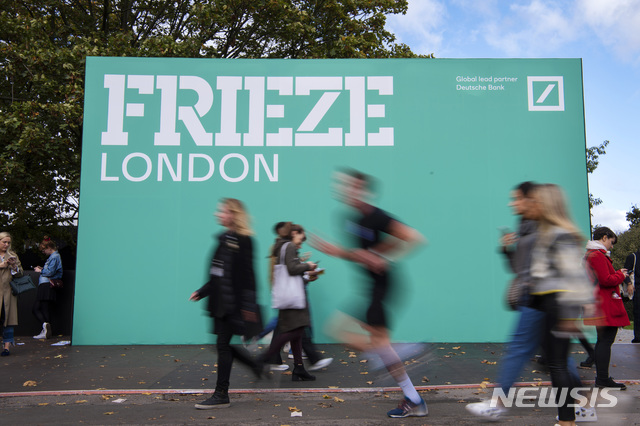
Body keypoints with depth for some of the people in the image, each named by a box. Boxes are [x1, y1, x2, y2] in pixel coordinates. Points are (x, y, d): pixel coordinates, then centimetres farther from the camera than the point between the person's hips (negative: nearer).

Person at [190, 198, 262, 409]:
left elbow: (247, 275, -16)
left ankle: (221, 395, 9)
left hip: (232, 303, -8)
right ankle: (258, 366, 30)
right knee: (224, 345, 12)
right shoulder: (224, 238, 13)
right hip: (219, 301, 9)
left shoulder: (243, 241, -12)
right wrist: (202, 292, 16)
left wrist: (248, 305, -19)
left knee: (223, 345, -2)